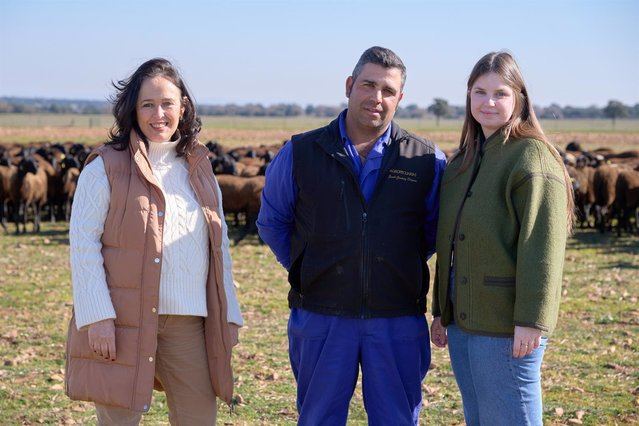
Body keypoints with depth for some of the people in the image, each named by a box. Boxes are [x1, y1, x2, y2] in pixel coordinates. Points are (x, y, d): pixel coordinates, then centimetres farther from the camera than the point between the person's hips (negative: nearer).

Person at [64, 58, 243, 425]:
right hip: (122, 322, -4)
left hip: (188, 323, 5)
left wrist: (228, 315, 12)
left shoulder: (199, 168, 15)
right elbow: (83, 242, -7)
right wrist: (98, 317, -14)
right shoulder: (106, 166, -1)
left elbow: (220, 247, 17)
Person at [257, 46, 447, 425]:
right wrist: (305, 270, 9)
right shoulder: (299, 154, 2)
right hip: (321, 319, 0)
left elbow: (436, 228, 15)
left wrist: (404, 268, 7)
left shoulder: (427, 161, 1)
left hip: (398, 322, 0)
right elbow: (272, 221, 15)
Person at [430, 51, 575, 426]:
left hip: (505, 329, -8)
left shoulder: (532, 157, -10)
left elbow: (542, 248, -17)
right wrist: (440, 310, 19)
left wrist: (531, 321, -21)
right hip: (462, 324, 8)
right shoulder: (461, 163, 15)